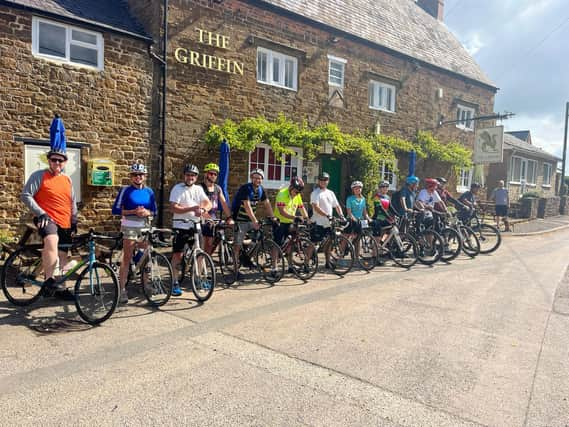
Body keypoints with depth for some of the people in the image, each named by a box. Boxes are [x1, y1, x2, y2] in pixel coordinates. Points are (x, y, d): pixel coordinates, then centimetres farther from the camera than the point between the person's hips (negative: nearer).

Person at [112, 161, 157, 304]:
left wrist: (147, 212, -10)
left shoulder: (149, 191, 9)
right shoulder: (126, 190, -2)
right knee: (127, 259, -3)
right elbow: (116, 209, -6)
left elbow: (154, 211, 12)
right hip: (130, 227, -4)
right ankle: (122, 290, 1)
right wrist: (133, 211, -16)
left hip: (145, 227, 4)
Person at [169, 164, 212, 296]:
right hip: (180, 226, -5)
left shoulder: (199, 189, 10)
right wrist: (192, 208, -24)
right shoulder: (177, 188, -6)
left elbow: (208, 203, 1)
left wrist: (203, 209, -22)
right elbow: (174, 208, -16)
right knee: (178, 254, -2)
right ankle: (175, 283, 6)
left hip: (195, 226, 5)